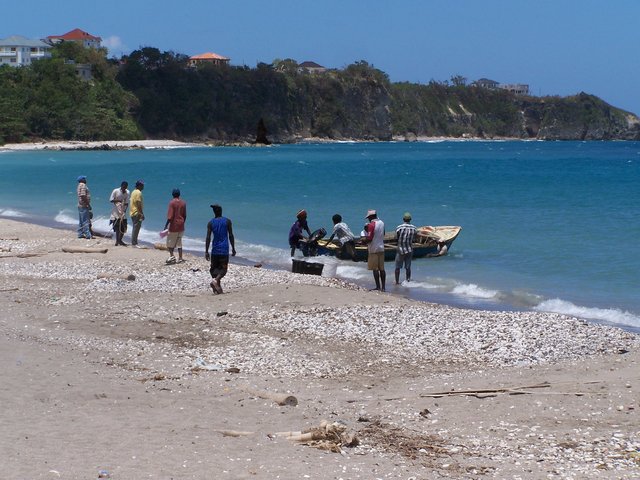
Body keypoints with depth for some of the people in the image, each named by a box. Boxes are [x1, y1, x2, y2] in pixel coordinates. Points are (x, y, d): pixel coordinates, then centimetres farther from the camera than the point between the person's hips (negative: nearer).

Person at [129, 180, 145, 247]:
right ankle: (134, 243, -8)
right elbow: (139, 204, -21)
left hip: (132, 213, 10)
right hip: (137, 213, -10)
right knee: (136, 228, -8)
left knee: (135, 228, 14)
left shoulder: (134, 192, 15)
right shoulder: (139, 193, -15)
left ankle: (134, 242, 18)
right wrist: (142, 214, -20)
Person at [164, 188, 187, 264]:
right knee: (179, 242, 13)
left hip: (174, 225, -6)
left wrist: (166, 225, -12)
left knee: (170, 242, 2)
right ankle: (180, 258, 12)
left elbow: (170, 216, -16)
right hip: (181, 226, 6)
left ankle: (171, 256, -12)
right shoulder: (183, 203, 5)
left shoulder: (172, 202, -12)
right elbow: (185, 215, 9)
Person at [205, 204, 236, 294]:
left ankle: (217, 287, 3)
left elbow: (208, 238, -4)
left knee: (214, 268, 11)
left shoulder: (211, 223, 1)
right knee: (223, 268, 0)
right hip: (224, 249, -1)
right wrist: (233, 248, 8)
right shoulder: (227, 221, 1)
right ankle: (216, 280, -26)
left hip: (215, 249, 2)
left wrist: (206, 252, -3)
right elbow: (231, 236, 0)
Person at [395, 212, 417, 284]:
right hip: (410, 250, 3)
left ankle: (397, 281, 11)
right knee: (408, 267, 10)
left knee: (397, 267, 8)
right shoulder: (414, 228, -3)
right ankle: (408, 281, 12)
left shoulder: (399, 228, -13)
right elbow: (414, 239, 4)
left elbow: (396, 238, -5)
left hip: (400, 250, -3)